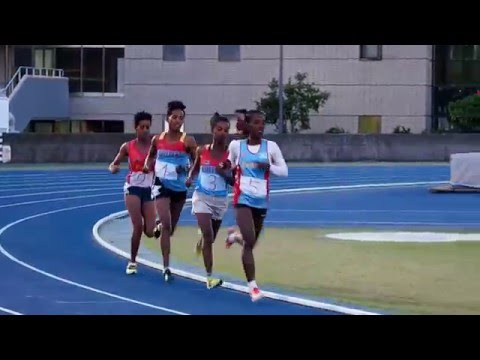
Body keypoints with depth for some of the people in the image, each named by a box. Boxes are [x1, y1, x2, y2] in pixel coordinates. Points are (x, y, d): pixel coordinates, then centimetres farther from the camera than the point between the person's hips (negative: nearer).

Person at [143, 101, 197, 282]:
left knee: (171, 227, 16)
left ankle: (159, 225, 55)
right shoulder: (157, 139, 1)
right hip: (162, 185, -1)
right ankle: (166, 267, -14)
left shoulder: (187, 141, -7)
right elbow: (150, 156, 20)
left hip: (180, 187, 1)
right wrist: (147, 165, -1)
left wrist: (190, 175, -24)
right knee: (166, 225, -16)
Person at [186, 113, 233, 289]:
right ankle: (209, 277, -15)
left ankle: (201, 244, 56)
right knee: (208, 235, -16)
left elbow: (235, 182, -5)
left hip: (220, 200, 2)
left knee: (210, 238, 17)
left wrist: (224, 174, -23)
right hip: (202, 197, -2)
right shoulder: (202, 151, -4)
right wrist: (190, 178, -5)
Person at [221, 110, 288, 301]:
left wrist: (269, 166, -19)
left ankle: (235, 237, 54)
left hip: (261, 202, 3)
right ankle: (252, 286, -11)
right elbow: (229, 166, 15)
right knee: (249, 242, -16)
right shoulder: (236, 145, -1)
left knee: (251, 242, 16)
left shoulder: (271, 146, 0)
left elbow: (284, 171, 0)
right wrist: (225, 167, -8)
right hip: (243, 200, -3)